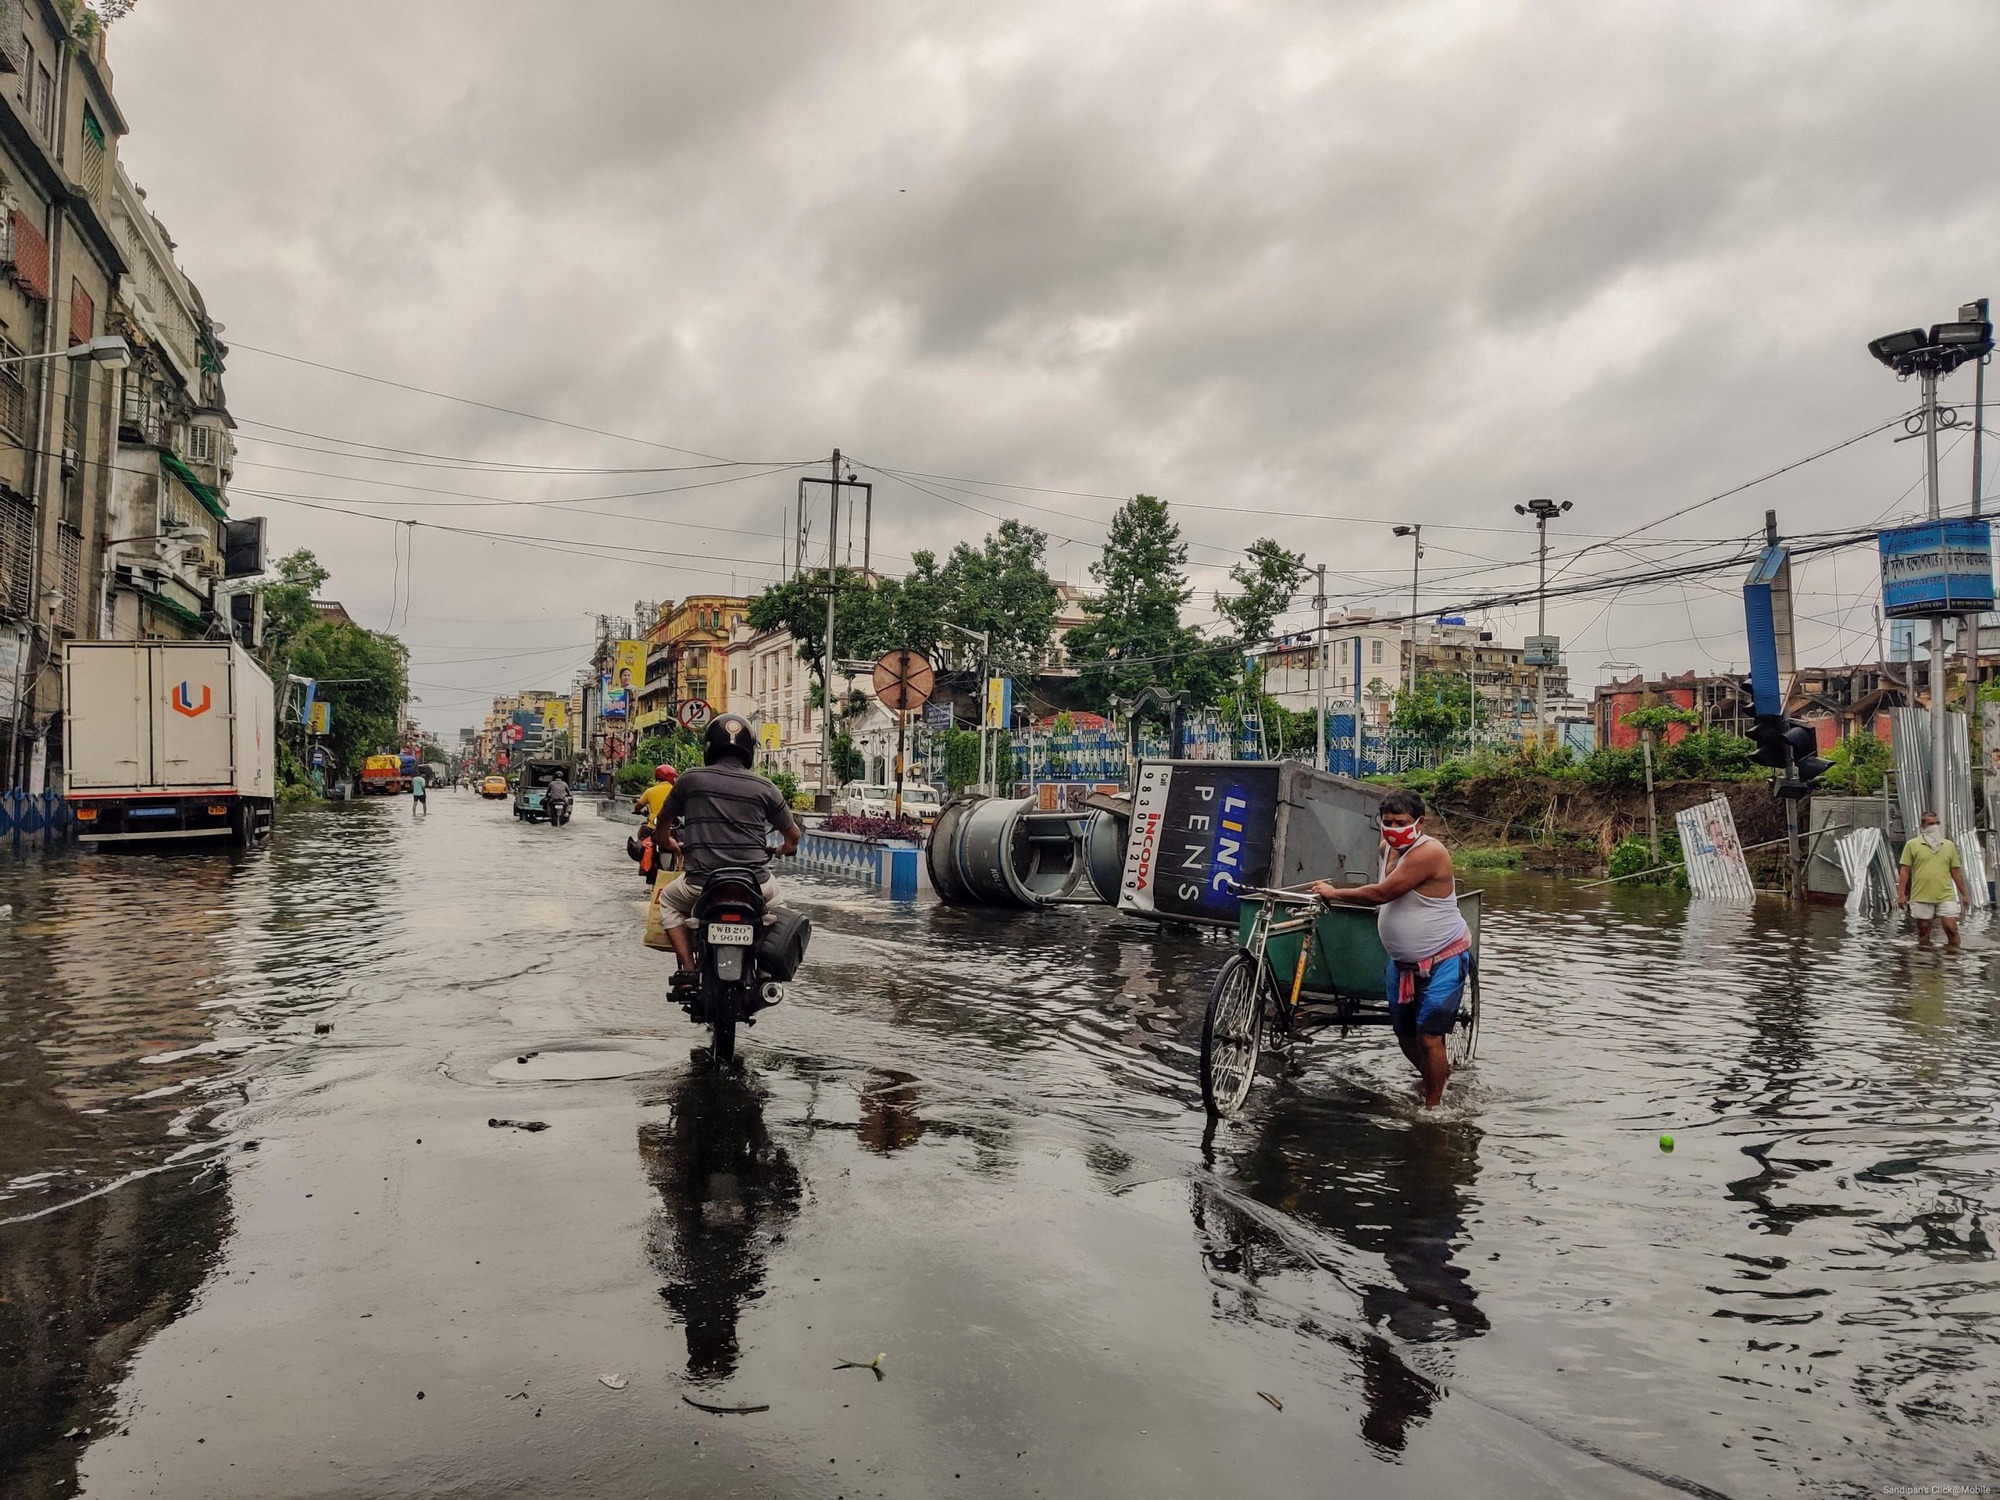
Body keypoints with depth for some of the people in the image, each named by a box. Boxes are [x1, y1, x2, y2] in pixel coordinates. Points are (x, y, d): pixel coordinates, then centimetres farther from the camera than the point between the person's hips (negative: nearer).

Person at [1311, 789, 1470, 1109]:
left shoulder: (1428, 853, -24)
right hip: (1402, 962, 8)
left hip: (1443, 960, -8)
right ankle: (1437, 1077, 40)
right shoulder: (1388, 848, 3)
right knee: (1405, 1035, 14)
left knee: (1429, 1037, -10)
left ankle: (1433, 1106, 6)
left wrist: (1334, 893, -18)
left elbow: (1381, 893, -28)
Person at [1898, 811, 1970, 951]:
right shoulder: (1912, 845, 2)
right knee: (1923, 929, 6)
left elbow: (1956, 871, 13)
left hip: (1945, 896, 1)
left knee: (1951, 926, -8)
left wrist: (1964, 894, 12)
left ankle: (1952, 949, 7)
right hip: (1921, 897, -1)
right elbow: (1905, 871, 0)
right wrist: (1901, 894, -6)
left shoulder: (1949, 845, 11)